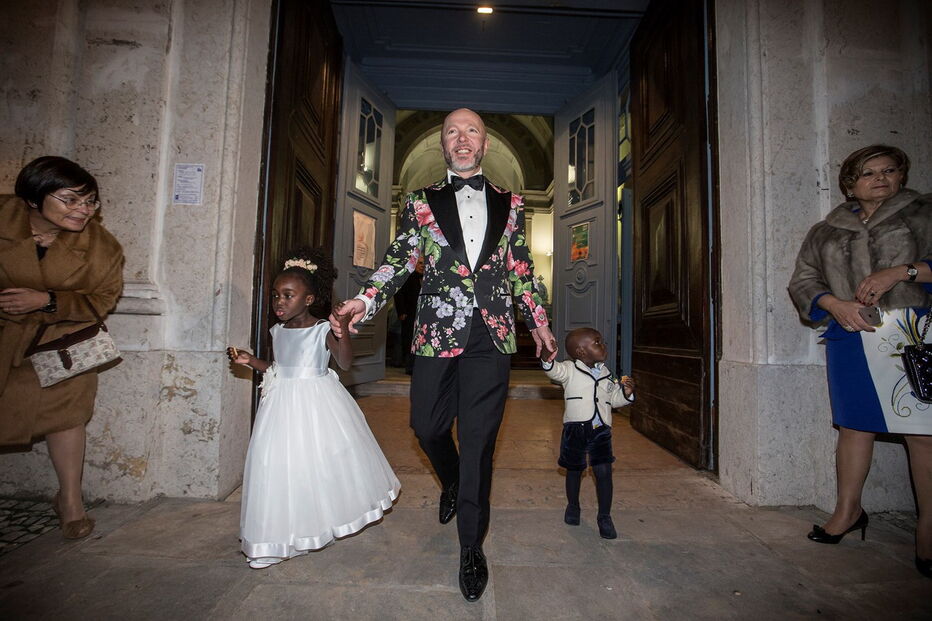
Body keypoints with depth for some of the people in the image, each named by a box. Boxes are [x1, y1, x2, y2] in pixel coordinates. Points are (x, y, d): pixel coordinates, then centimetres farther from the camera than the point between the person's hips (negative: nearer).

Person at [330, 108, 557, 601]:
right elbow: (399, 259, 2)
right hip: (437, 333, 1)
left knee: (478, 441, 3)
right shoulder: (421, 202, 11)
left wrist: (538, 324, 16)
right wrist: (364, 301, -14)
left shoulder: (509, 204, 13)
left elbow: (521, 269, 16)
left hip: (491, 337, 0)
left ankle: (472, 547, 22)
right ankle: (452, 485, 46)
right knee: (427, 425, 11)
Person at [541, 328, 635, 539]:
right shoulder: (570, 369, -6)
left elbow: (614, 399, 19)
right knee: (574, 470, 13)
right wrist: (547, 359, -47)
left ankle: (604, 516, 15)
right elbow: (554, 371, -26)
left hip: (601, 429, 3)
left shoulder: (606, 373, 11)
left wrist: (626, 393, -1)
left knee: (603, 471, -2)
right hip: (575, 428, -3)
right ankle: (573, 506, 37)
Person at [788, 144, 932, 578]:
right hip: (850, 338, 2)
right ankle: (848, 510, 21)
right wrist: (835, 304, -7)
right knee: (853, 426, 9)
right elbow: (802, 280, 9)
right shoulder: (825, 231, 15)